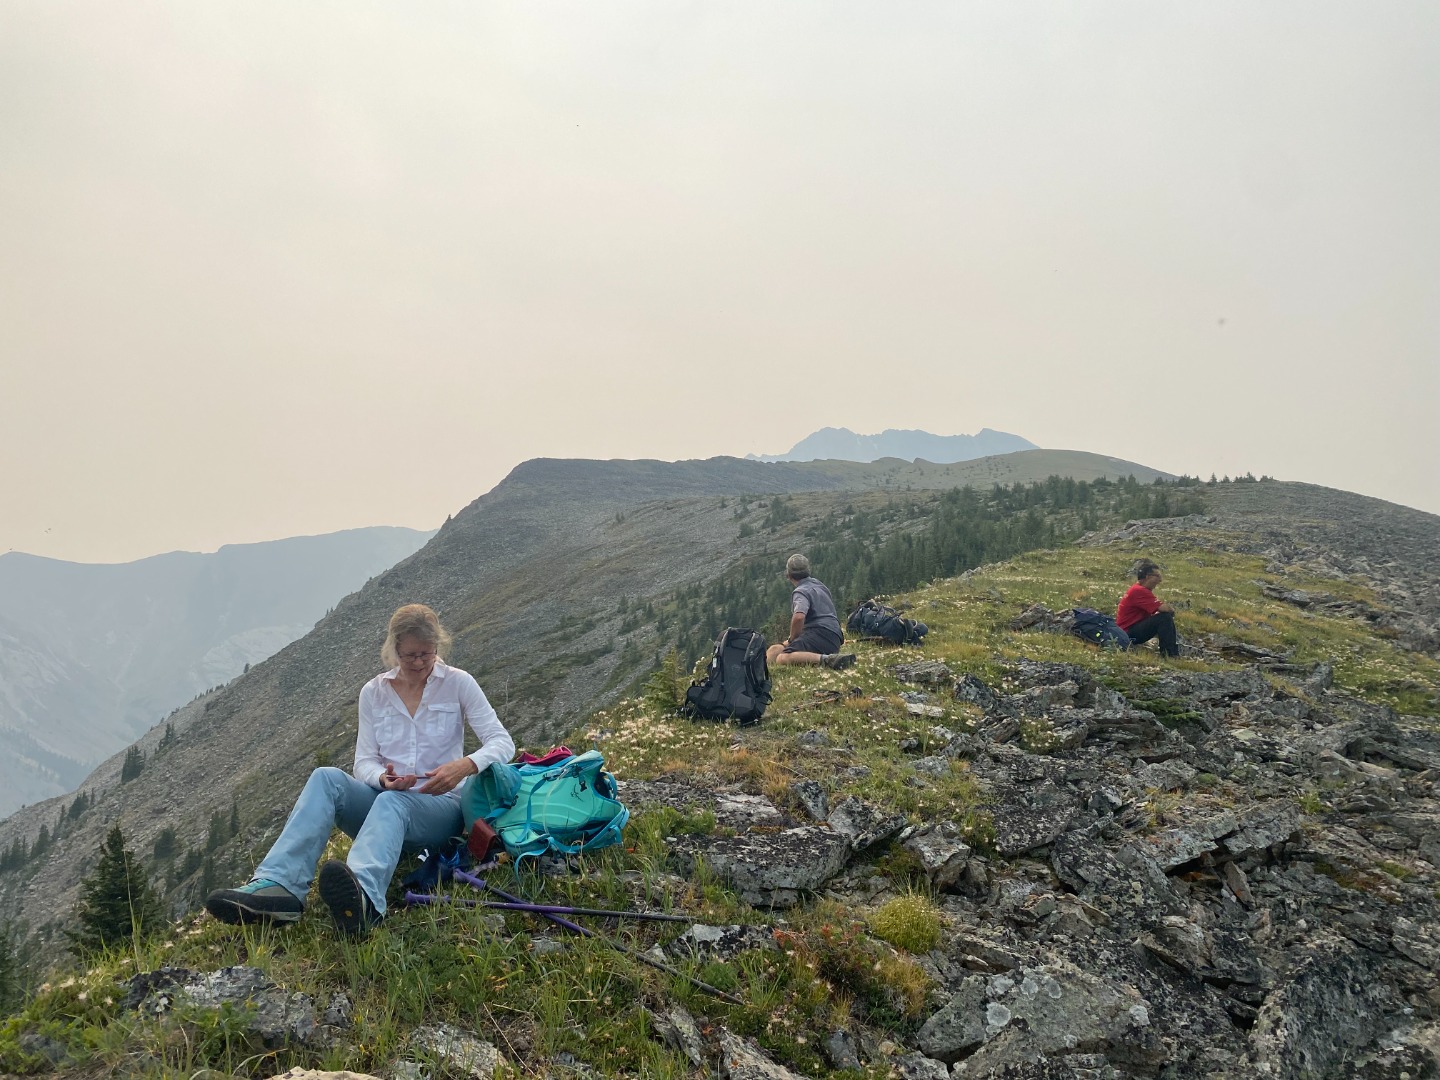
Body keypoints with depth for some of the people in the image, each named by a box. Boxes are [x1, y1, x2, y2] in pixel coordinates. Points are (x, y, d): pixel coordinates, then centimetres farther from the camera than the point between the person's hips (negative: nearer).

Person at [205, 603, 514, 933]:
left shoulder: (458, 683, 0)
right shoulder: (373, 692, 8)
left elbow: (502, 742, -7)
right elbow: (364, 762, 4)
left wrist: (464, 766, -28)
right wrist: (383, 778, -21)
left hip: (440, 805, -3)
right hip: (383, 796, 4)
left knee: (391, 803, -38)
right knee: (326, 778, -26)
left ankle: (364, 897, -71)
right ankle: (277, 885, -45)